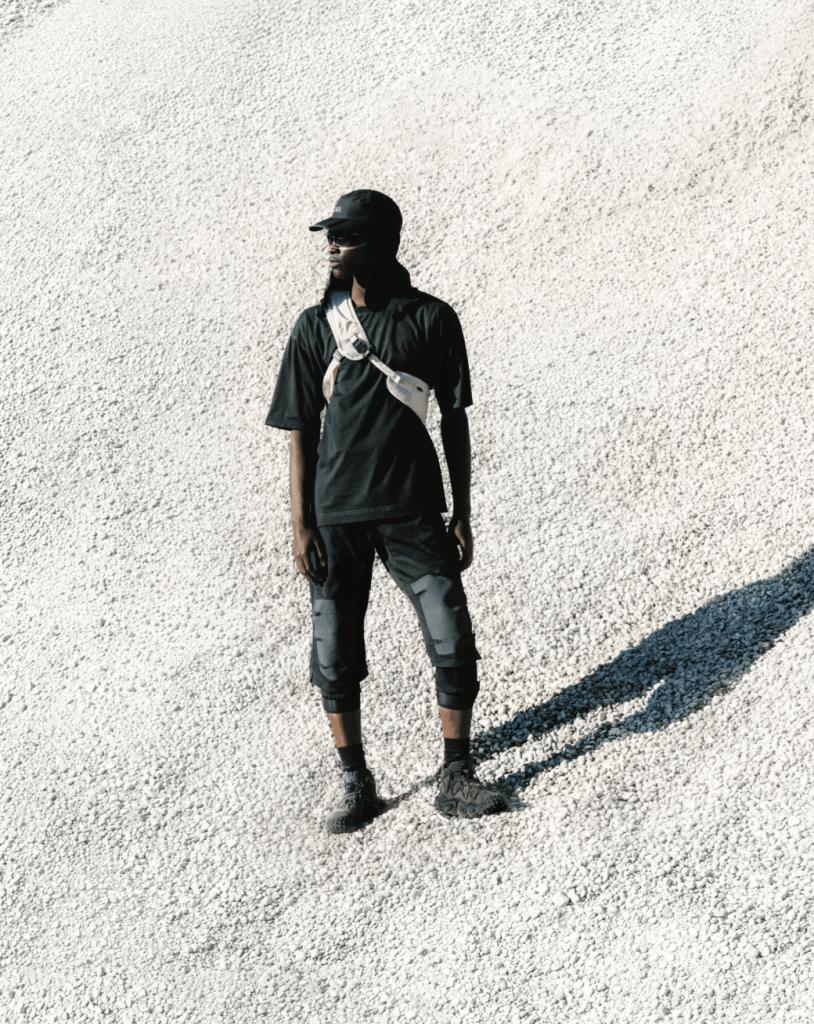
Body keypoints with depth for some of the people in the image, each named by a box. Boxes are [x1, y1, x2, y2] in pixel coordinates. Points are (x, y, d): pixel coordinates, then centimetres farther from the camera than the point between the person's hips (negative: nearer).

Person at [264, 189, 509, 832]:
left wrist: (461, 515, 3)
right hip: (336, 514, 1)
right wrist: (300, 525, -2)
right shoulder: (316, 327, 3)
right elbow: (301, 431, 4)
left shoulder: (432, 319, 0)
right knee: (335, 657, 4)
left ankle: (457, 779, 13)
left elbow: (455, 421, 5)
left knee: (454, 645, -3)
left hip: (414, 511, -1)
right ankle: (357, 787, 19)